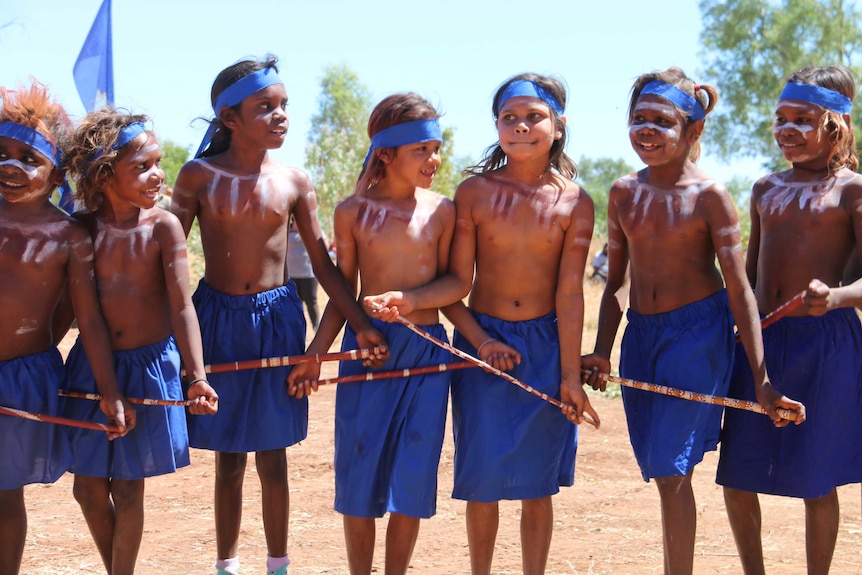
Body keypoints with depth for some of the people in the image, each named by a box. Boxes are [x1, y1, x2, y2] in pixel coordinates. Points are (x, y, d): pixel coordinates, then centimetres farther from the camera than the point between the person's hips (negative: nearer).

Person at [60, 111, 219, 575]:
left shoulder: (162, 226, -10)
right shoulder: (84, 228, -3)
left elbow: (182, 306, -13)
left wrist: (197, 376, -21)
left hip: (149, 365, -3)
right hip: (92, 365, 3)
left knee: (128, 488, 6)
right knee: (89, 488, 9)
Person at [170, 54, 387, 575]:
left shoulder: (294, 182, -1)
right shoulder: (199, 176, -5)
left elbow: (323, 263, 2)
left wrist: (360, 323, -7)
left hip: (277, 319, 1)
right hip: (217, 317, -1)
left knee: (273, 456, 9)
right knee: (229, 459, 9)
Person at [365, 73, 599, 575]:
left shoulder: (575, 203, -3)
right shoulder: (475, 192, -3)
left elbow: (569, 293, -4)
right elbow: (457, 283, -3)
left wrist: (570, 375, -5)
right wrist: (407, 300, -21)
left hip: (546, 347, 0)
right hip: (483, 341, 0)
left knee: (538, 481, 9)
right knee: (483, 477, 5)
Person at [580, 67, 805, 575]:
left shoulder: (709, 196, -10)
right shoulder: (624, 194, 5)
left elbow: (739, 289, -10)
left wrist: (762, 380, -13)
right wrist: (602, 352, 3)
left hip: (698, 333, -5)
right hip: (641, 335, 5)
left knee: (671, 470, -6)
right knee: (663, 471, 10)